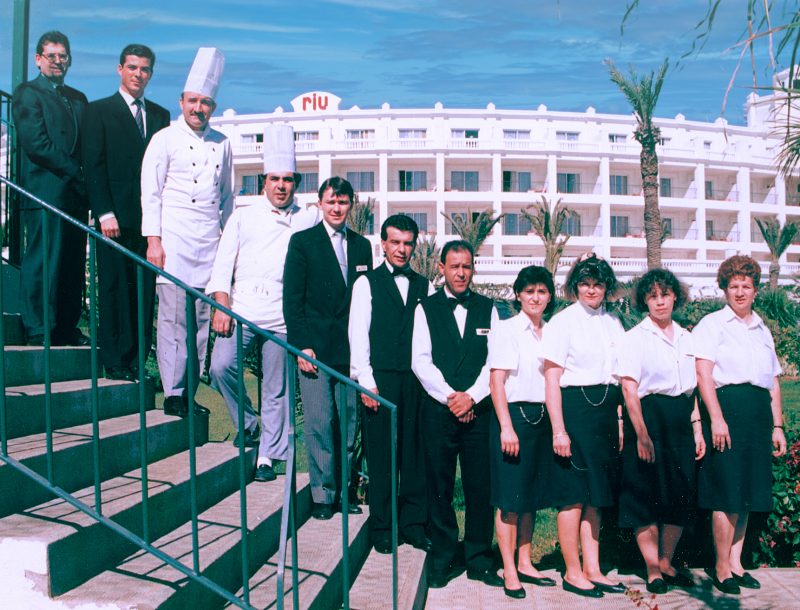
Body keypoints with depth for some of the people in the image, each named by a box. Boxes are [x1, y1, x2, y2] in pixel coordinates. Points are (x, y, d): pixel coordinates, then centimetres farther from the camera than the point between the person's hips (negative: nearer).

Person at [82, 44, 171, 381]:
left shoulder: (160, 115, 17)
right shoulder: (99, 111, 6)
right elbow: (93, 166, -1)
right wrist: (104, 213, -11)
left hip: (151, 217, 3)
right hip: (116, 217, -3)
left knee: (145, 291, 2)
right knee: (115, 289, -2)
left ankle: (137, 361, 7)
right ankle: (115, 363, 4)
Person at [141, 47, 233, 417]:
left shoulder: (222, 144, 15)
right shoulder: (165, 139, 2)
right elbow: (151, 192, -2)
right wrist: (153, 240, -10)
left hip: (211, 242, 4)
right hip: (174, 240, -4)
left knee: (202, 317, 4)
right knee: (173, 317, -6)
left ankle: (188, 391, 12)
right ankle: (172, 393, 1)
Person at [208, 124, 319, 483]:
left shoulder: (308, 220, 12)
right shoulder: (244, 216, 12)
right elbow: (223, 265, 7)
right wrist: (222, 308, -4)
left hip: (282, 317, 0)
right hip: (240, 311, 1)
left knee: (276, 390, 2)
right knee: (221, 366, -18)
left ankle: (267, 456, 14)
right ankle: (247, 423, 7)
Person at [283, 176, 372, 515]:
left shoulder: (361, 245, 14)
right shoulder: (302, 241, 3)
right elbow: (292, 299, -2)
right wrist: (301, 346, -10)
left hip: (352, 350, 4)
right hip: (315, 348, -3)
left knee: (349, 423, 7)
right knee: (319, 423, -4)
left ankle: (343, 491, 18)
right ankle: (323, 494, 7)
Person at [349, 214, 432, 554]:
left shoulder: (424, 286, 13)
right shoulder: (367, 283, 5)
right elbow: (358, 335, 0)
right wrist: (366, 382, -8)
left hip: (417, 381, 3)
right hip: (380, 380, -3)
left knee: (415, 453, 6)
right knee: (381, 456, 3)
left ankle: (413, 524, 18)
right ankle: (382, 528, 14)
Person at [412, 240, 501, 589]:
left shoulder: (488, 309, 10)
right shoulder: (426, 308, 7)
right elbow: (420, 360, -1)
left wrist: (471, 396, -9)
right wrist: (449, 396, -10)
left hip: (479, 410, 1)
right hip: (438, 410, -1)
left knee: (480, 487, 3)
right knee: (439, 488, 4)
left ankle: (479, 560, 15)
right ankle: (443, 560, 15)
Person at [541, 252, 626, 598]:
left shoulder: (613, 323, 13)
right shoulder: (563, 322, -5)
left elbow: (619, 376, 16)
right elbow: (551, 380, -10)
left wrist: (620, 421, 10)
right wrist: (558, 430, -15)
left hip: (606, 413, 6)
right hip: (575, 409, -6)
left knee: (595, 494, 11)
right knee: (573, 495, -1)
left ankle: (593, 570, 19)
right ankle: (573, 573, 11)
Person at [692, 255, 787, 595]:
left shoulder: (763, 331, 21)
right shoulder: (712, 324, 2)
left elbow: (774, 382, 21)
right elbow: (703, 373, -8)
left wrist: (777, 426, 14)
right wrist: (716, 418, -18)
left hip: (759, 414, 6)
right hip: (728, 408, -6)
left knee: (749, 491, 8)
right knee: (728, 492, -6)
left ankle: (736, 562, 18)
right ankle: (722, 567, 5)